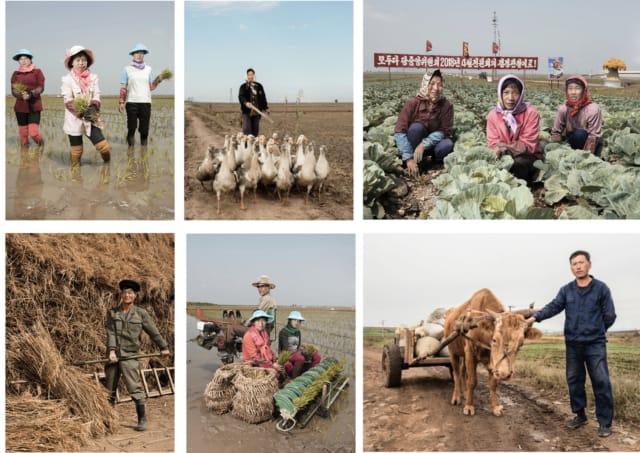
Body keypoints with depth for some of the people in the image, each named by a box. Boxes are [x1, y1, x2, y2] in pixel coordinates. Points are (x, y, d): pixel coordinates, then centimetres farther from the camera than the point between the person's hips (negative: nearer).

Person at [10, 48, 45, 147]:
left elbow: (41, 87, -6)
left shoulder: (37, 72, 3)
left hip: (34, 106, -3)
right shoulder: (15, 74, 10)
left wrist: (31, 94, -25)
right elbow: (13, 90, 2)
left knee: (33, 133, -12)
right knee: (23, 134, 4)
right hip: (20, 106, 3)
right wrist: (20, 94, -21)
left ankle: (42, 146, 19)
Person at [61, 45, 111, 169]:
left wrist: (92, 109, -20)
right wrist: (80, 112, -24)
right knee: (76, 150, 4)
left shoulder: (93, 78, 7)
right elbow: (68, 101, -9)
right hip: (74, 120, -2)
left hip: (91, 119, 2)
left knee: (104, 147, -10)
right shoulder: (67, 79, -2)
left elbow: (96, 97, 1)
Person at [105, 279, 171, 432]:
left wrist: (164, 347, 14)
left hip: (129, 355, -2)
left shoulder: (141, 313, 4)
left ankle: (142, 420, -2)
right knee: (109, 389, 9)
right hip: (113, 355, 3)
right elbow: (110, 333, -3)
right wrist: (111, 351, -14)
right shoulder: (112, 313, 7)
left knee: (135, 388, -9)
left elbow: (153, 331, 9)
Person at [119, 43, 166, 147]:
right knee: (131, 128, -3)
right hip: (131, 102, -2)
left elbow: (151, 87, 10)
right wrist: (121, 102, -5)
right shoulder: (127, 69, 7)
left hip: (146, 102, 2)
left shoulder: (148, 69, 13)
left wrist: (158, 79, -7)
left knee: (144, 130, 0)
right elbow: (123, 88, 4)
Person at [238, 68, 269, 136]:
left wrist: (266, 108, 14)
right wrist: (245, 102, -32)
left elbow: (263, 97, 18)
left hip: (257, 112, 4)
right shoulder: (243, 86, 2)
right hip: (247, 112, -3)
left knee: (255, 130, 7)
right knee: (246, 130, -12)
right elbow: (241, 96, -13)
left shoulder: (259, 86, 12)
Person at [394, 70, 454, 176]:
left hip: (431, 144, 1)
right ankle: (417, 163, -15)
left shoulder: (446, 106, -15)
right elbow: (400, 131, -25)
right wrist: (408, 158, -32)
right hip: (411, 145, -1)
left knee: (447, 144, -30)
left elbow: (444, 131, -16)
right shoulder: (413, 103, -20)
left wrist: (423, 145, -31)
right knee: (417, 127, -31)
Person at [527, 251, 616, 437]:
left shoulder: (601, 288, -2)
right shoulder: (566, 290, 6)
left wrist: (595, 331, 11)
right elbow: (554, 306, -6)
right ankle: (580, 415, 25)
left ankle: (605, 422, 1)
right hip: (572, 344, 3)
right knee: (574, 380, 10)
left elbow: (609, 315, 3)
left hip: (595, 344, -3)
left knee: (601, 381, -6)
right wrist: (536, 317, -20)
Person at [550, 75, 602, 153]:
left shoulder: (593, 109, -19)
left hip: (586, 149, -4)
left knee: (579, 133, -33)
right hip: (570, 145, 4)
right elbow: (556, 132, -5)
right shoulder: (563, 109, -7)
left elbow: (593, 136, -22)